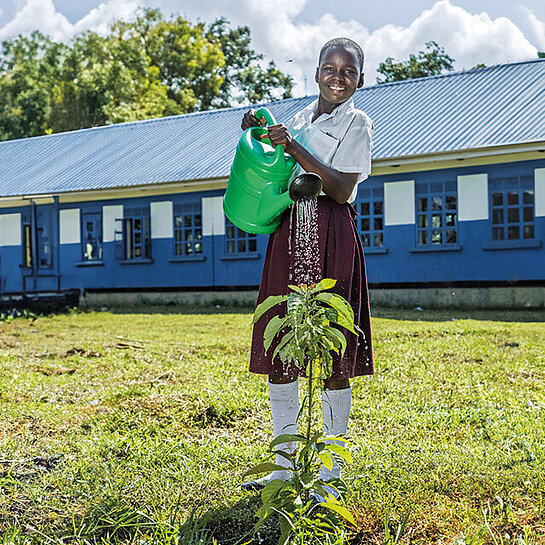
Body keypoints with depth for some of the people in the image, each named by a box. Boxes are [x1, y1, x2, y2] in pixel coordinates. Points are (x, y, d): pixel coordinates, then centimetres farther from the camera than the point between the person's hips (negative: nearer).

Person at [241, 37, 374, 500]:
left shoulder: (357, 123, 1)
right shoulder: (300, 119, 19)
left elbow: (342, 188, -11)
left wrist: (294, 148, -17)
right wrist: (259, 136, 11)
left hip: (331, 236, -6)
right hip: (288, 232, 6)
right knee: (278, 348, 5)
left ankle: (329, 474, 4)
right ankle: (286, 466, 16)